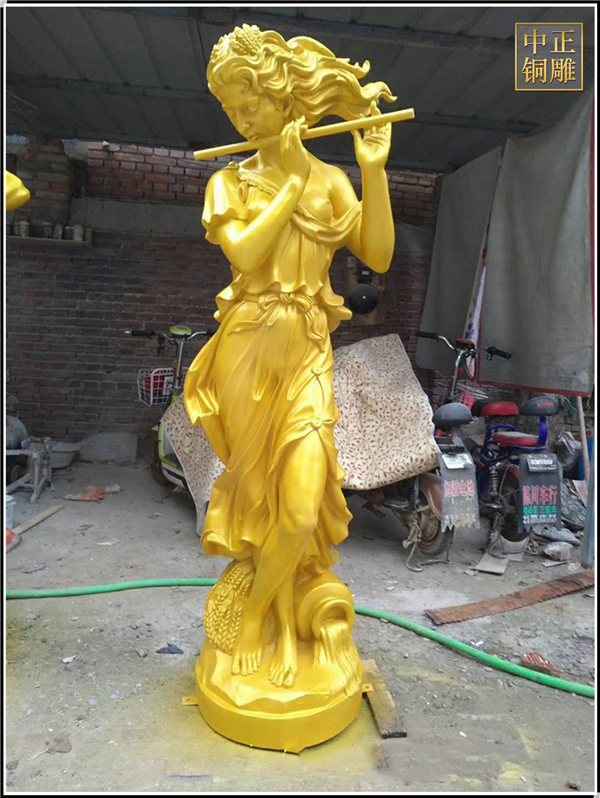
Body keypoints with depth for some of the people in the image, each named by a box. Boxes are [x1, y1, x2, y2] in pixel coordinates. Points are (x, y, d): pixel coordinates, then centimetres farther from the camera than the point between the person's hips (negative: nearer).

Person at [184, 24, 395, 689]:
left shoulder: (331, 179, 10)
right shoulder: (228, 181, 8)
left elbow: (378, 257, -3)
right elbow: (244, 252, -12)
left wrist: (374, 168, -7)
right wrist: (293, 179, -5)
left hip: (307, 353, 1)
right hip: (246, 351, 0)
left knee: (302, 508, -8)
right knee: (264, 496, 5)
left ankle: (255, 615, 20)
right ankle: (285, 625, 28)